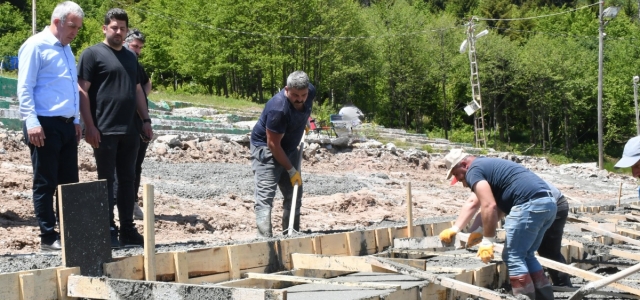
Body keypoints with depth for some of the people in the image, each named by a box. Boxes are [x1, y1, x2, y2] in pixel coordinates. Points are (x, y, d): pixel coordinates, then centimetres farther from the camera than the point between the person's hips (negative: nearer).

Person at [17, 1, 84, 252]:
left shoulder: (66, 49, 18)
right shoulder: (36, 46, -7)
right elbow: (24, 88, -12)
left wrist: (76, 120, 18)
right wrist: (32, 122, -19)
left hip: (67, 125, 8)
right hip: (45, 125, -8)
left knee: (69, 182, 9)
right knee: (45, 184, -2)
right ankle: (48, 237, 3)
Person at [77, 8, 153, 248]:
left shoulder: (130, 57, 18)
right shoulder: (92, 54, -2)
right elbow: (82, 91, -8)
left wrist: (146, 120, 14)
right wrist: (89, 126, -14)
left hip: (129, 130, 6)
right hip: (104, 130, -6)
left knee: (127, 179, 8)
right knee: (106, 180, -1)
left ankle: (128, 230, 14)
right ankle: (108, 230, 4)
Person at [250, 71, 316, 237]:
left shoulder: (311, 92, -13)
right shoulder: (278, 109, -35)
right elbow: (273, 144, -27)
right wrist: (291, 170, -22)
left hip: (289, 148, 8)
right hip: (266, 149, -8)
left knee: (294, 194, 11)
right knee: (265, 196, -16)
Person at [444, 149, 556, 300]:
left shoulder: (474, 171, -1)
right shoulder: (488, 165, 28)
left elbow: (489, 206, -14)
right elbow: (497, 205, 30)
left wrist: (487, 241, -10)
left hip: (530, 205, -10)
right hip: (548, 203, 10)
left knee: (513, 256, -1)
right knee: (526, 255, 19)